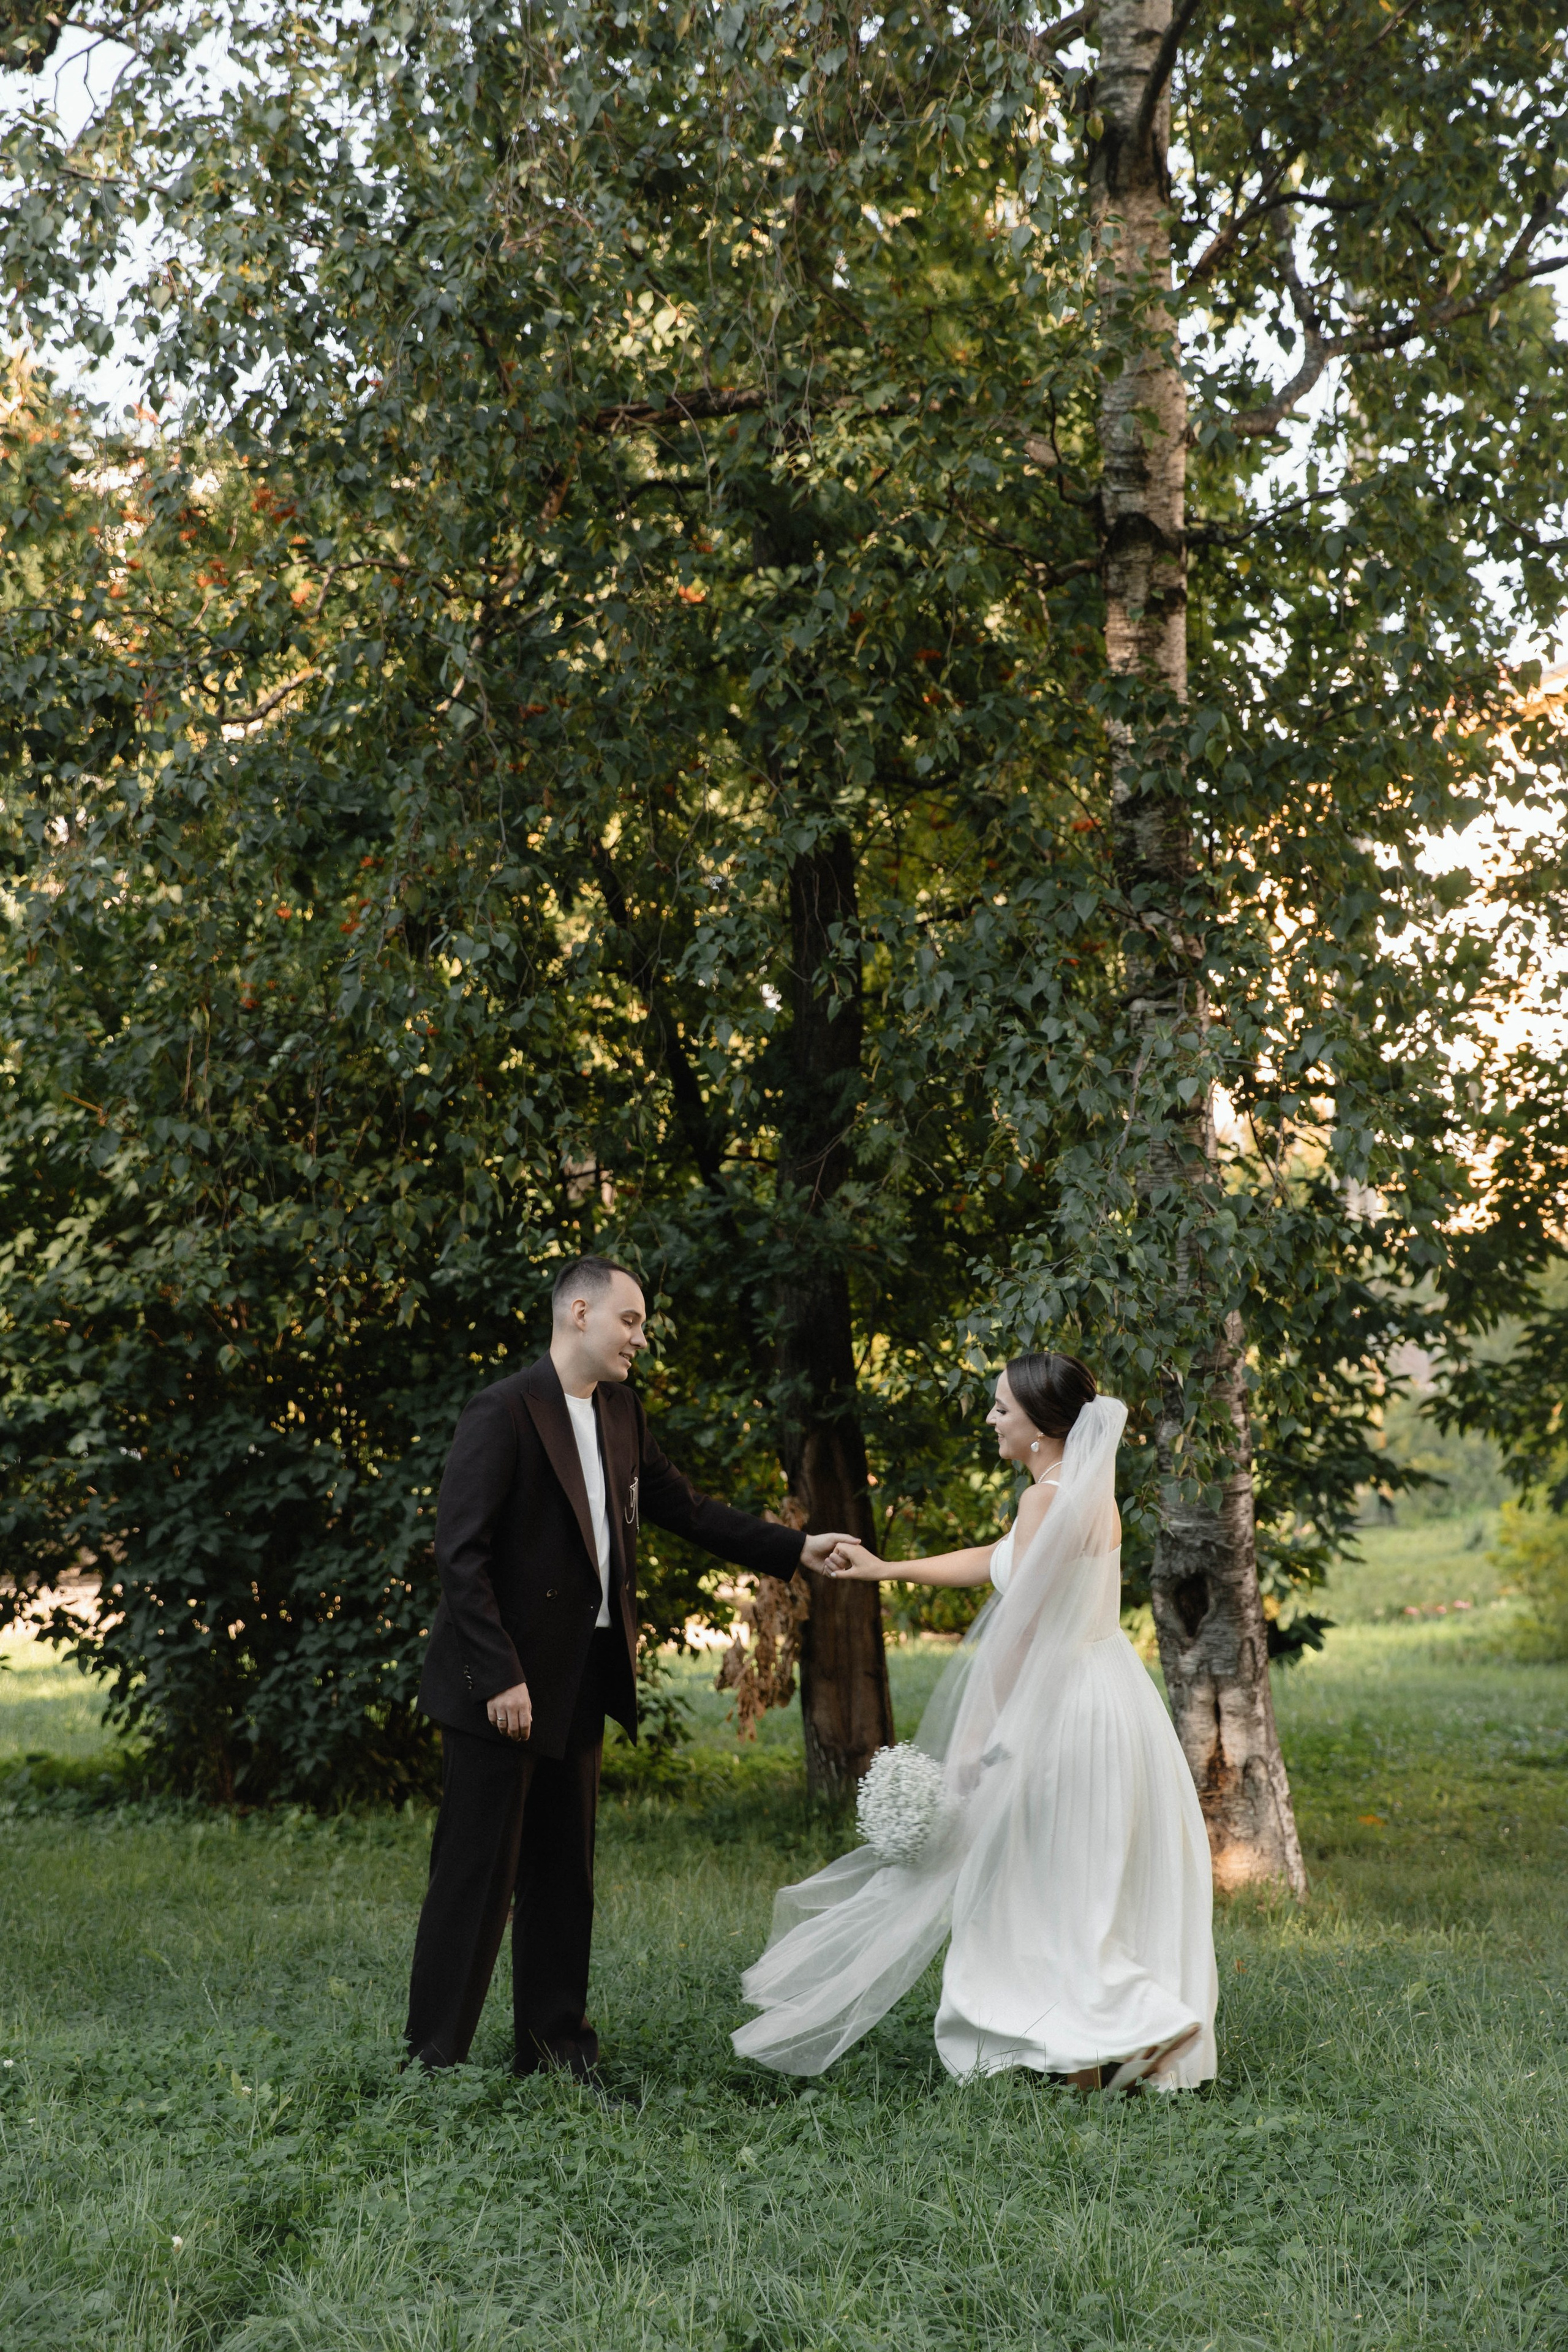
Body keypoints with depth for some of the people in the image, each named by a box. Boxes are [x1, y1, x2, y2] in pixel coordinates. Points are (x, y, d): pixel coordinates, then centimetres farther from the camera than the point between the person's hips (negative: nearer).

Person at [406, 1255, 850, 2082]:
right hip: (501, 1687, -8)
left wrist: (795, 1549, 10)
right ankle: (435, 2056, 9)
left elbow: (685, 1508, 17)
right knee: (476, 1878, -1)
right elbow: (461, 1554, -18)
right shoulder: (504, 1411, -14)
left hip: (580, 1681, 8)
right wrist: (499, 1677, -21)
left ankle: (555, 2046, 24)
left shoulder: (621, 1414, 11)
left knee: (563, 1876, 14)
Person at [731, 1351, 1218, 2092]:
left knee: (1044, 1886, 2)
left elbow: (1021, 1633, -18)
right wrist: (884, 1568, 24)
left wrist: (983, 1733, -12)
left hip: (1064, 1710, -9)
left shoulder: (1049, 1498, -17)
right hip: (1111, 1695, 9)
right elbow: (992, 1561, 21)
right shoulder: (1090, 1489, 11)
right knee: (1105, 1884, 14)